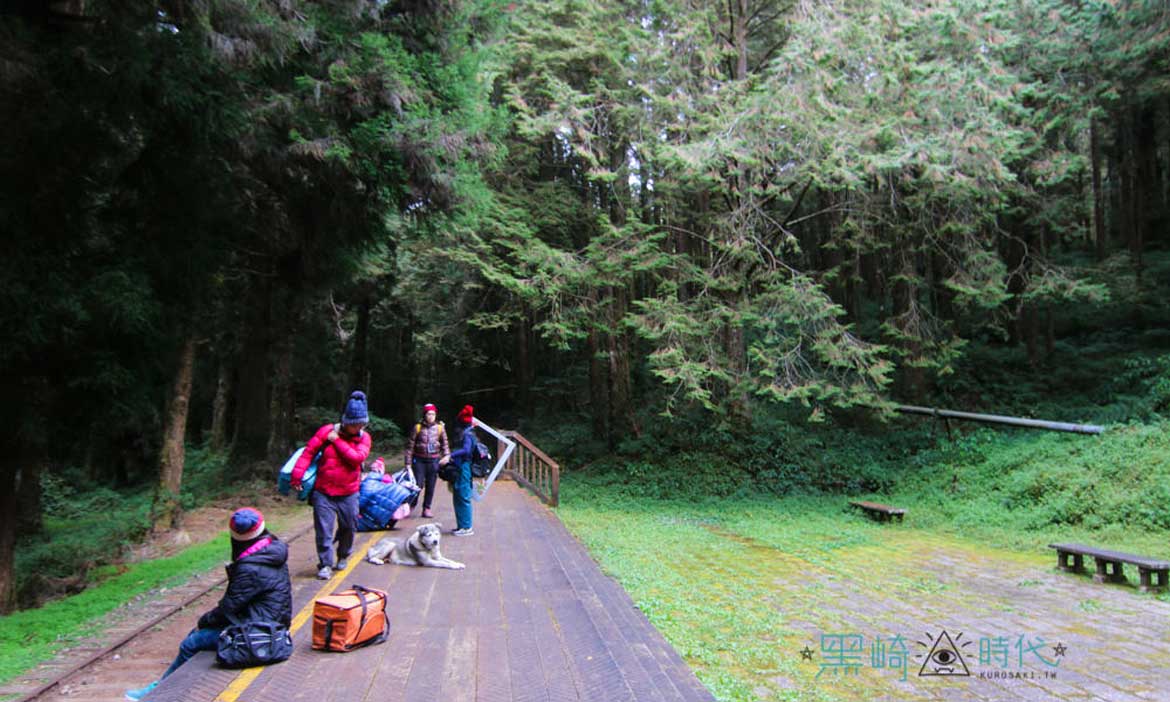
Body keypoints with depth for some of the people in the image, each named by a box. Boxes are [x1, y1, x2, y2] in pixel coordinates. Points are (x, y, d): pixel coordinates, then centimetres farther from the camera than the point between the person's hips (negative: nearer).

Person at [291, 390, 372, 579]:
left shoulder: (363, 437, 0)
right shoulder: (327, 431, -4)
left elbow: (357, 458, -17)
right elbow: (308, 452, -5)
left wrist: (337, 441, -15)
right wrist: (297, 475, -14)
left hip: (348, 493, 2)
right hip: (323, 492, -2)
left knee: (349, 527, 12)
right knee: (323, 530, -2)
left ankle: (343, 556, 37)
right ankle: (325, 564, 11)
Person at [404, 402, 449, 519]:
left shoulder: (440, 427, 4)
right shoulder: (417, 427, -2)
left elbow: (445, 444, 7)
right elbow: (410, 446, 0)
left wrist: (446, 455, -8)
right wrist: (408, 463, -3)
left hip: (433, 460, 2)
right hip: (419, 460, -2)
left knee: (430, 486, 6)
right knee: (418, 484, -6)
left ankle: (426, 508, 17)